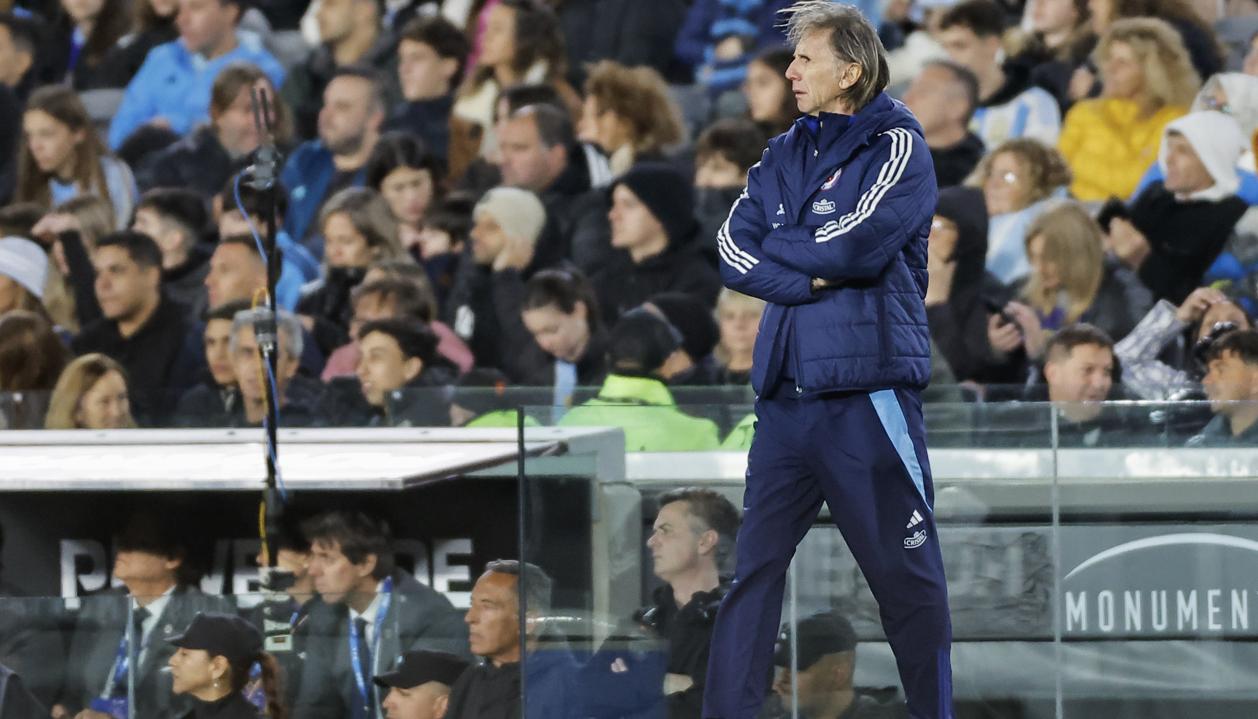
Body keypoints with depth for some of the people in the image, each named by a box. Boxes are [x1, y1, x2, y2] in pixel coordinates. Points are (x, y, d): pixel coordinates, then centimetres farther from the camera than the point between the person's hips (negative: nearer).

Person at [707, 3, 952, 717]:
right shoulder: (785, 155, 16)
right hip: (787, 391, 6)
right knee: (754, 569, 4)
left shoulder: (898, 145, -2)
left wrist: (778, 246, 0)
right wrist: (814, 277, -10)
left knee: (907, 578, -2)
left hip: (869, 393, -6)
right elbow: (734, 252, 5)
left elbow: (859, 242, -16)